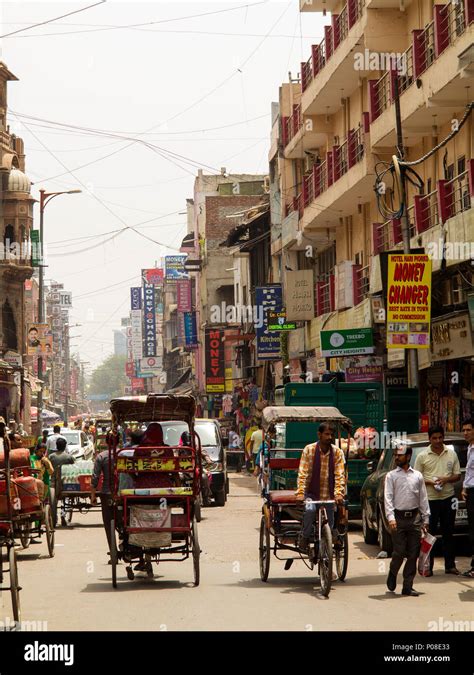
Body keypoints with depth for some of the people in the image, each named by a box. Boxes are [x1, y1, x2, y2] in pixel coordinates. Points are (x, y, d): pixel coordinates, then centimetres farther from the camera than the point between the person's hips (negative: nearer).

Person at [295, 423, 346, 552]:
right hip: (311, 492, -2)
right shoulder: (309, 450, -7)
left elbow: (340, 475, -6)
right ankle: (305, 538, -10)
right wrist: (300, 493, -24)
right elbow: (303, 473, -12)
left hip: (328, 495, 2)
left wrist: (339, 493, -21)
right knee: (310, 509, -31)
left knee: (329, 525, 2)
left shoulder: (337, 452, -2)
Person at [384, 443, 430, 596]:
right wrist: (390, 517, -16)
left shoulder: (417, 476, 11)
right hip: (398, 517, -3)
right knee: (399, 552, -6)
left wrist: (425, 519, 6)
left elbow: (423, 498, 12)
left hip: (414, 517, 3)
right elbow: (388, 497, -4)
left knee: (413, 554, 2)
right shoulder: (391, 476, 4)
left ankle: (407, 586, 8)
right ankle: (392, 575, 21)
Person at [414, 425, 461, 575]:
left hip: (448, 498, 3)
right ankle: (428, 566, 4)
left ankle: (450, 565, 15)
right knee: (429, 533, -1)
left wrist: (446, 479, -10)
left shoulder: (451, 454, 8)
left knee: (448, 533, 8)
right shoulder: (422, 456, 0)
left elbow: (457, 475, 10)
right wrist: (430, 482, -17)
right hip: (430, 499, -3)